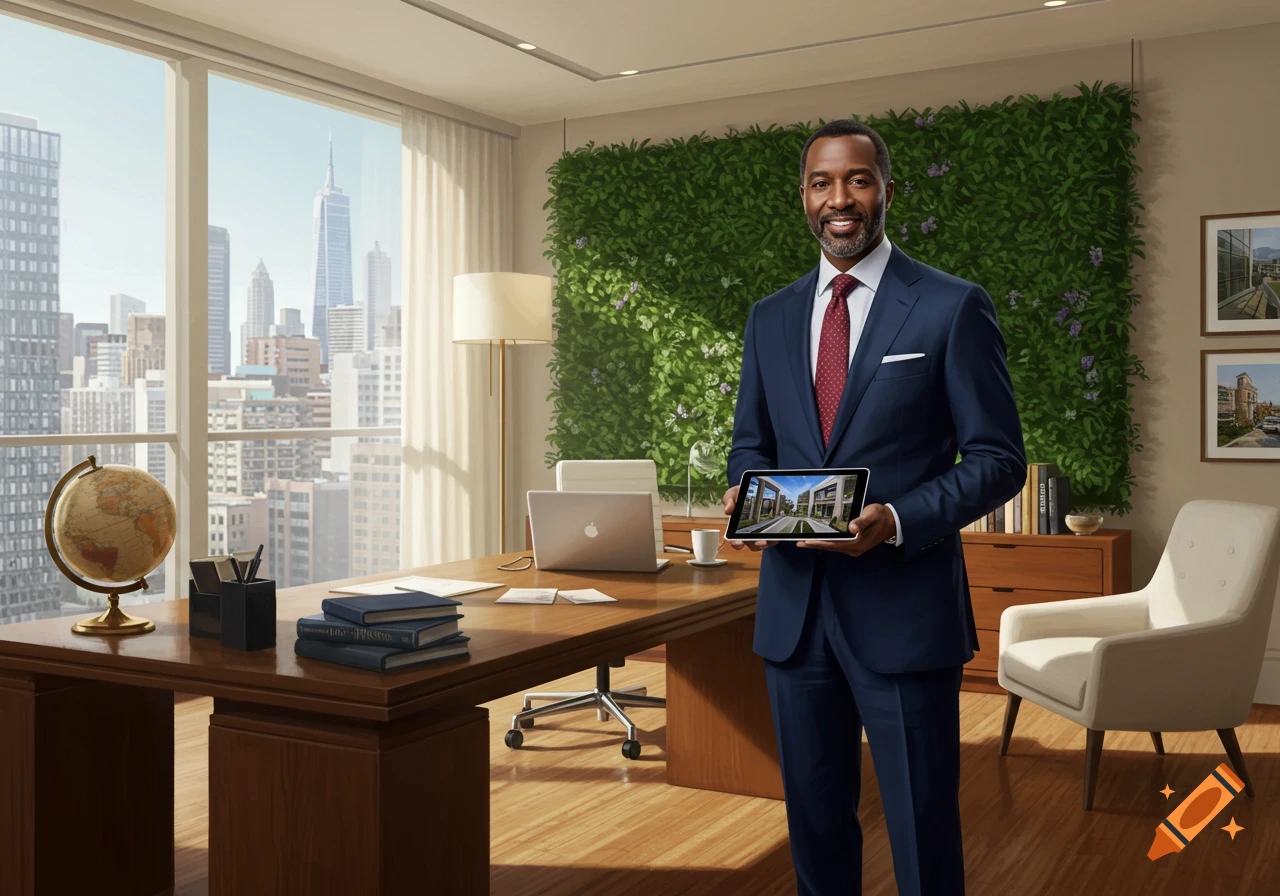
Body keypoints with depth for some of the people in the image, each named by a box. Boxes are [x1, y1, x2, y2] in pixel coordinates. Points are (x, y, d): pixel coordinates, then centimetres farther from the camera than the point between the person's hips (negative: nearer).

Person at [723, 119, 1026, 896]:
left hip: (903, 606, -4)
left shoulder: (954, 307, -3)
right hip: (793, 604, 5)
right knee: (815, 820, 16)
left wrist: (897, 521, -21)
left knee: (923, 833, 5)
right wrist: (745, 495, -6)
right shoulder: (770, 318, 11)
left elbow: (998, 458, -5)